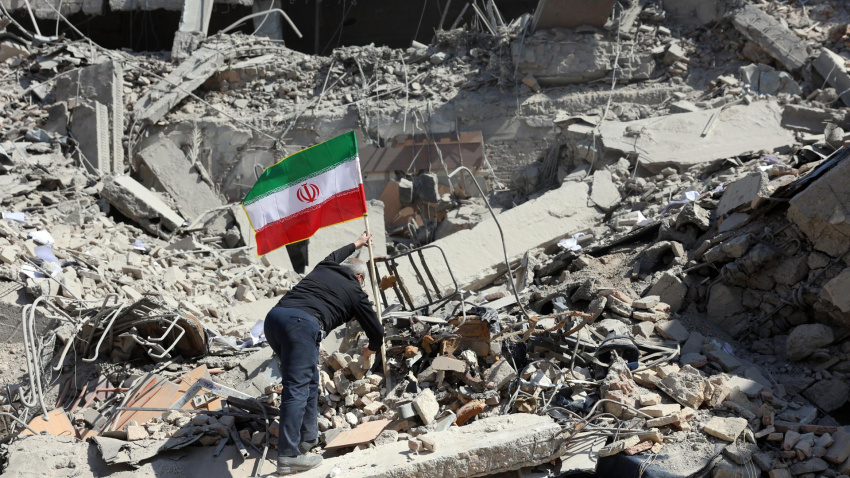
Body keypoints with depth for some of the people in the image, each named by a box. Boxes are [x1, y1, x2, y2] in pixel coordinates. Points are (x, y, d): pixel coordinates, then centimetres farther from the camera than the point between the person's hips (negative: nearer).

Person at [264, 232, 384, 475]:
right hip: (302, 323, -7)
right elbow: (376, 329, 26)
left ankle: (308, 437, 23)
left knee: (309, 380, 20)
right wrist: (371, 349, 48)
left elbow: (335, 256, 58)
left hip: (274, 316, 7)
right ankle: (288, 456, -16)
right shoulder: (355, 291, 18)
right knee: (297, 388, -10)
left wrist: (357, 244, 75)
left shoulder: (322, 269, 30)